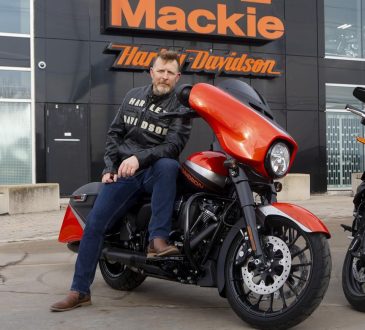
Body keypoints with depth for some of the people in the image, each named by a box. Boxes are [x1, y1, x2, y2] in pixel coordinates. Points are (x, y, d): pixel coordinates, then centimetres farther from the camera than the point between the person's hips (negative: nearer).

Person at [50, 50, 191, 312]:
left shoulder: (180, 108, 0)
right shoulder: (133, 96, 13)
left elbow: (174, 145, -14)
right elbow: (115, 134, 17)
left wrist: (139, 158, -27)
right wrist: (110, 167, 4)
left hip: (156, 172, -3)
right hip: (124, 172, 3)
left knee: (168, 165, -39)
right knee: (95, 223, -9)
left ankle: (158, 238, -36)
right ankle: (80, 291, 1)